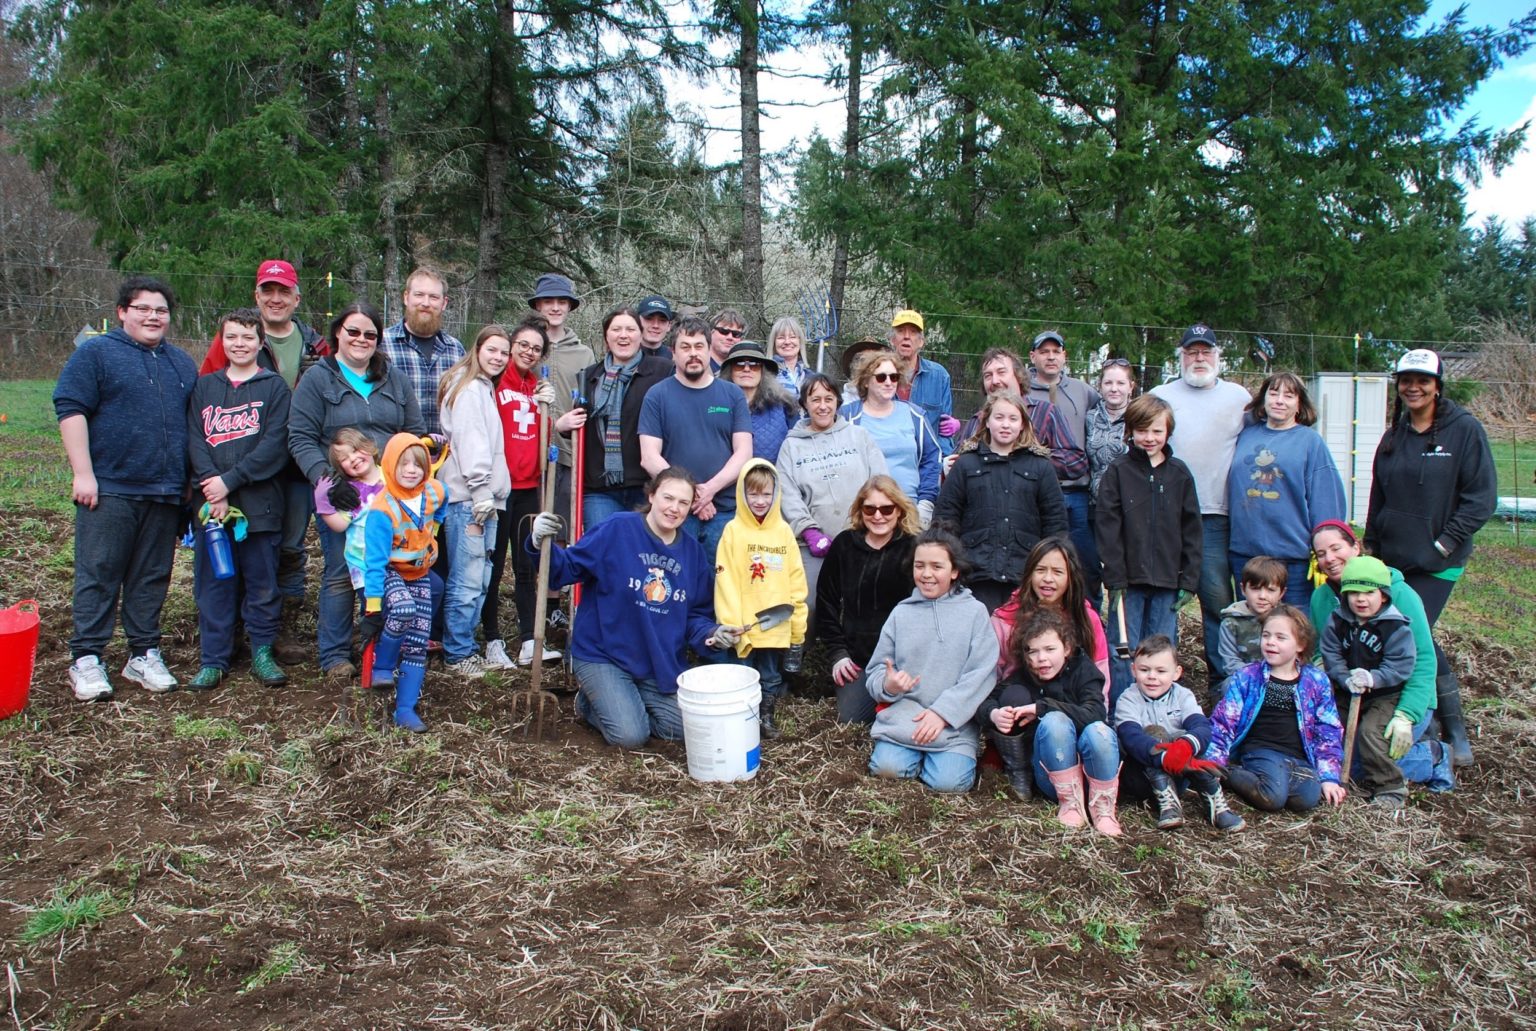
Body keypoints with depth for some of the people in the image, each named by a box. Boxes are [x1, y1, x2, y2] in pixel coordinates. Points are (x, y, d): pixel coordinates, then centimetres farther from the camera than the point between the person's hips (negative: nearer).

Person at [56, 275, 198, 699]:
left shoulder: (181, 362, 18)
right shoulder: (95, 353, 1)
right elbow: (70, 410, -7)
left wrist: (192, 481, 17)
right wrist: (83, 474, -14)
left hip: (165, 492, 5)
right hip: (109, 489, -4)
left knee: (152, 579, 9)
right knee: (98, 575, -1)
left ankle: (144, 654, 17)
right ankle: (86, 659, 5)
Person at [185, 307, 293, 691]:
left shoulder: (275, 387, 3)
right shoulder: (204, 387, 13)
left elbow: (274, 446, -7)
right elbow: (196, 441, 3)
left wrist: (230, 481, -14)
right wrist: (212, 492, -11)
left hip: (259, 503, -3)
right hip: (211, 503, 3)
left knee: (262, 583, 4)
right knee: (212, 583, 6)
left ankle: (263, 652, 17)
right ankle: (214, 659, 15)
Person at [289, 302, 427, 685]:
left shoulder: (394, 379, 12)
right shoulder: (317, 379, 2)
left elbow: (415, 432, 12)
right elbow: (301, 438, -5)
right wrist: (324, 477, -19)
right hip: (340, 496, -3)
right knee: (340, 575, 2)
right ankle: (335, 656, 13)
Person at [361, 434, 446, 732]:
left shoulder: (434, 493, -10)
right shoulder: (382, 510, -26)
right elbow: (375, 560, -27)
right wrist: (373, 604, -29)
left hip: (420, 574, 5)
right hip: (390, 573, -5)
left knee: (417, 645, -1)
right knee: (403, 610, -36)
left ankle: (405, 709, 5)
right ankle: (382, 666, -11)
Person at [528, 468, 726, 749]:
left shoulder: (693, 552, 4)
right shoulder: (616, 530, -13)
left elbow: (695, 614, 10)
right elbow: (568, 567, -11)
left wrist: (711, 633, -10)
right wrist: (544, 545, -29)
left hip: (661, 664, 6)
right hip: (602, 656, -5)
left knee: (683, 728, -1)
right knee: (630, 736, -18)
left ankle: (612, 702, 22)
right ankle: (592, 701, 15)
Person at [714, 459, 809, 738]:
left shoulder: (783, 530, 5)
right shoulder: (733, 530, -4)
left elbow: (796, 580, 7)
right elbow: (725, 581, -7)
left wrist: (798, 625, 5)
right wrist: (731, 624, -13)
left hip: (777, 626, 3)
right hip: (744, 626, -3)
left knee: (771, 678, 13)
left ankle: (766, 716, 30)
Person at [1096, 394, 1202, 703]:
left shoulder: (1179, 474, 6)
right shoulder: (1118, 471, 0)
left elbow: (1191, 530, 7)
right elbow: (1108, 529, -4)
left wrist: (1189, 581, 1)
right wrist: (1115, 578, -10)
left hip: (1167, 582, 2)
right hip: (1128, 580, -2)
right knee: (1124, 653, 2)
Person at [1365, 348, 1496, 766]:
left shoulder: (1464, 430, -7)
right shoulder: (1395, 435, 10)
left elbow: (1481, 497, -10)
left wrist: (1446, 542, -15)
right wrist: (1371, 545, 13)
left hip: (1437, 563, -6)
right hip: (1393, 559, 6)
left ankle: (1454, 730, 7)